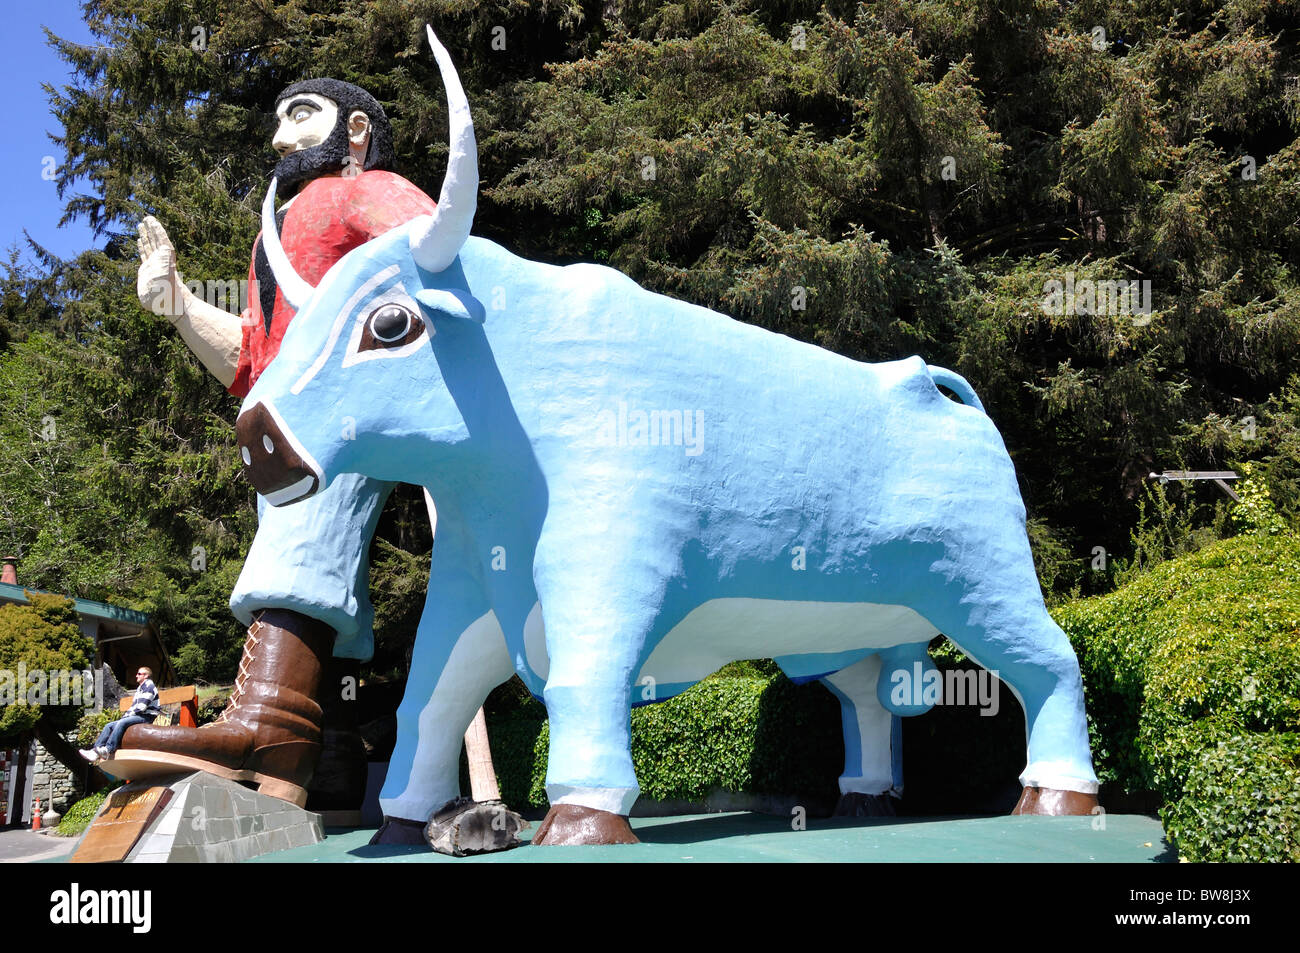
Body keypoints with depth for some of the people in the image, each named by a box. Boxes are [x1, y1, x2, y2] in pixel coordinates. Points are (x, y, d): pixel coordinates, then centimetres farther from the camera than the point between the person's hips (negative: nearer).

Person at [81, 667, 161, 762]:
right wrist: (125, 716, 6)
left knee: (121, 723, -33)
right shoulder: (139, 688, 27)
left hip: (146, 717, -10)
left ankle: (108, 750, -40)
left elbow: (142, 706, -15)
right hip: (137, 716, 10)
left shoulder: (149, 686, -4)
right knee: (109, 726, -4)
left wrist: (128, 715, -10)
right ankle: (96, 751, -17)